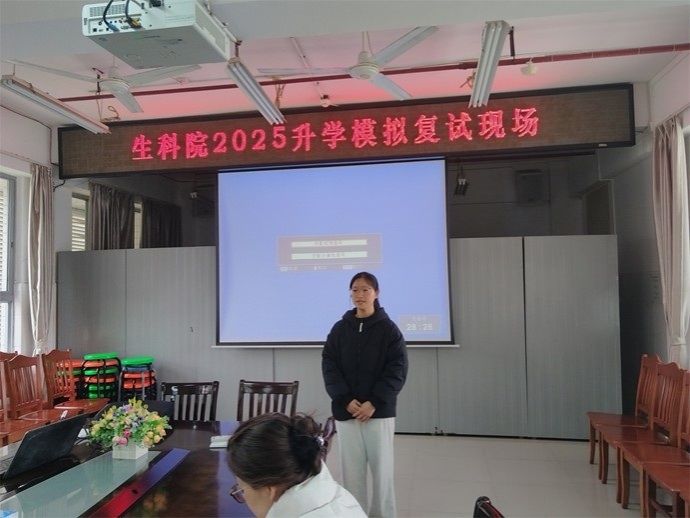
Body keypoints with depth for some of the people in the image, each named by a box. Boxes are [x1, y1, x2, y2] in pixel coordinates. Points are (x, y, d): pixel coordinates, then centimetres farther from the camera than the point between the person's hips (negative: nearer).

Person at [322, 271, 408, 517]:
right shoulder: (339, 329, 6)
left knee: (381, 467, 5)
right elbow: (329, 366, 2)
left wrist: (374, 403, -14)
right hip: (346, 410, 2)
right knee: (351, 468, 6)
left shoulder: (389, 329, 0)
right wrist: (346, 400, -11)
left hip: (380, 411, -2)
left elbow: (397, 370, -5)